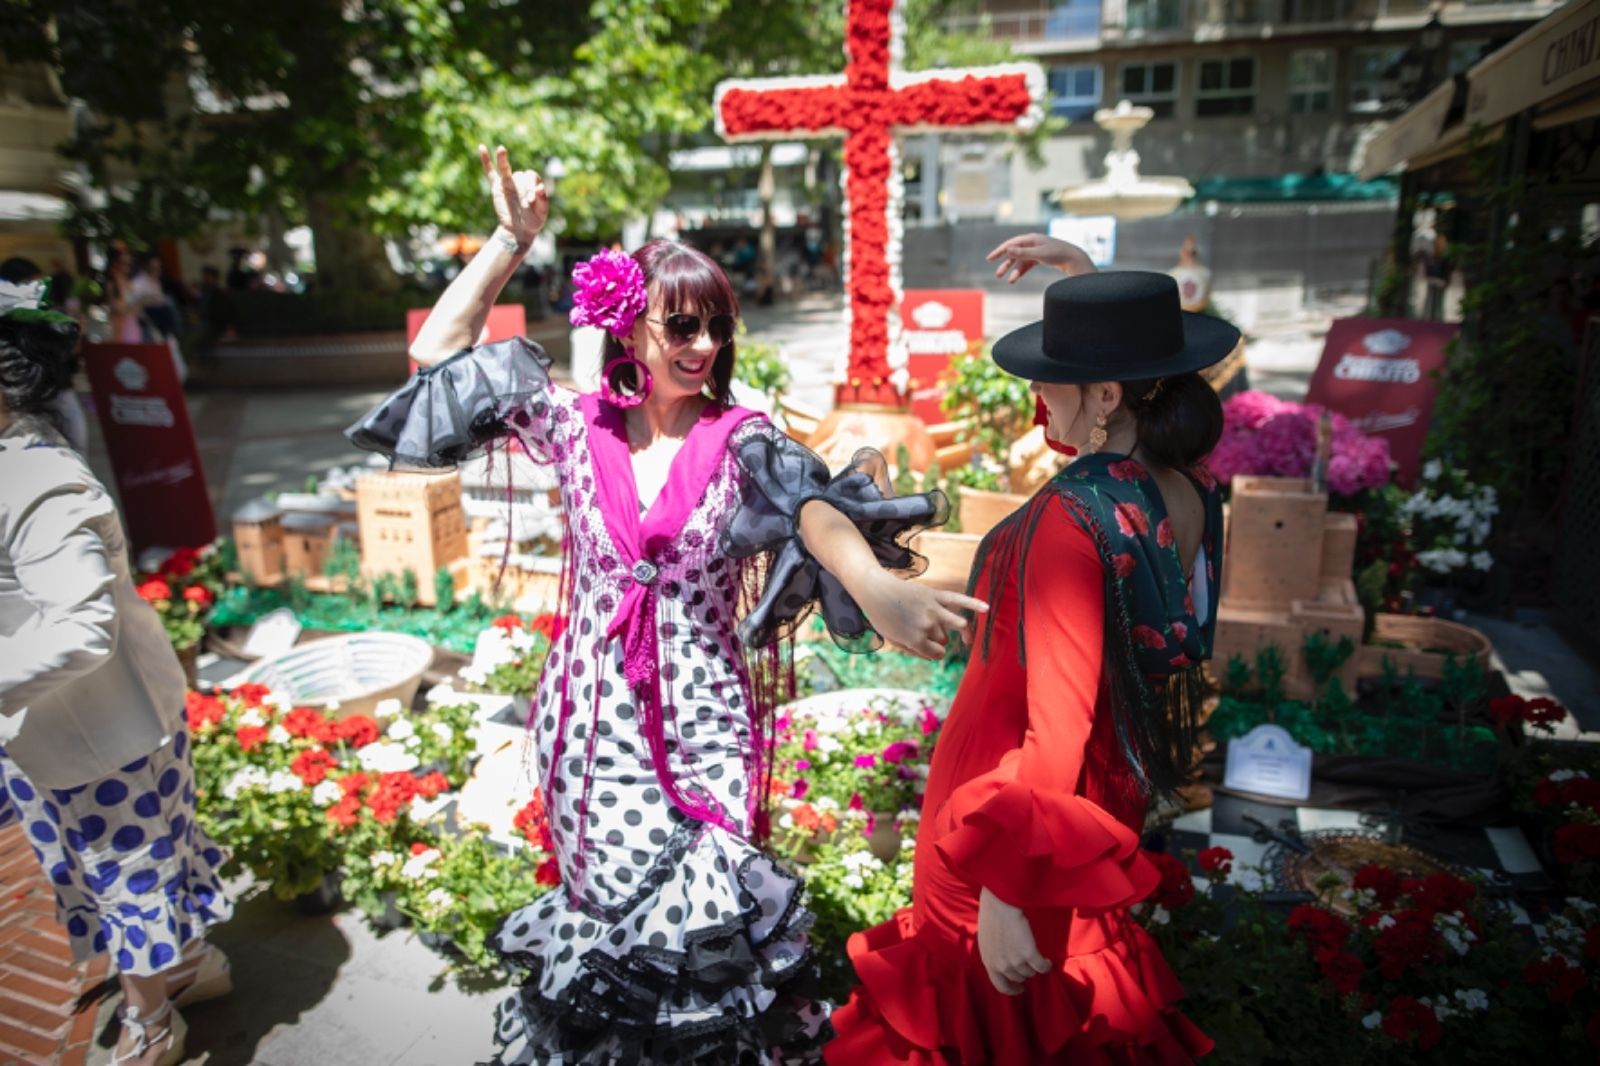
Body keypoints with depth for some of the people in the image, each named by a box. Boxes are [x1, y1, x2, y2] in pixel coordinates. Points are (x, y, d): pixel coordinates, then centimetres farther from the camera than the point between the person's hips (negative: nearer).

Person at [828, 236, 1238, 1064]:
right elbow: (1131, 363, 15)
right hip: (1109, 798, 8)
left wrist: (1004, 894, -27)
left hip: (1018, 813, -7)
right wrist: (1081, 272, 17)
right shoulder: (1191, 489, -6)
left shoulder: (1073, 517, -31)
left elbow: (1056, 728, -33)